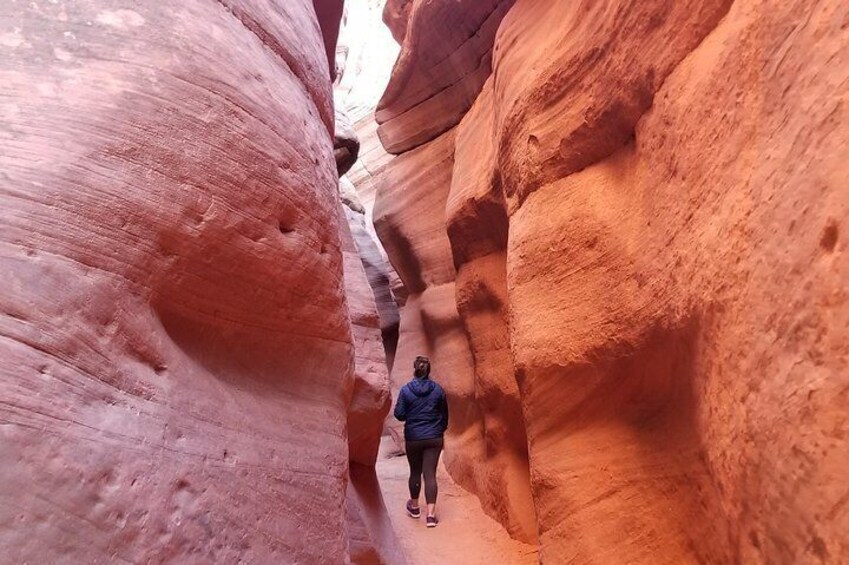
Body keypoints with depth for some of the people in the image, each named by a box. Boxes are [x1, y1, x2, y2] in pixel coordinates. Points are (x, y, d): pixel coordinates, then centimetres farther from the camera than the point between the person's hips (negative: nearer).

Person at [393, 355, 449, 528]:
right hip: (434, 438, 1)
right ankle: (431, 514, -5)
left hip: (413, 438, 0)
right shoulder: (438, 390, -3)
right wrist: (440, 432, 20)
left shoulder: (406, 390, -8)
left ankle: (414, 507, 34)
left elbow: (399, 414, -7)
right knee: (430, 474, 2)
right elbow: (444, 415, 6)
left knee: (415, 472, 17)